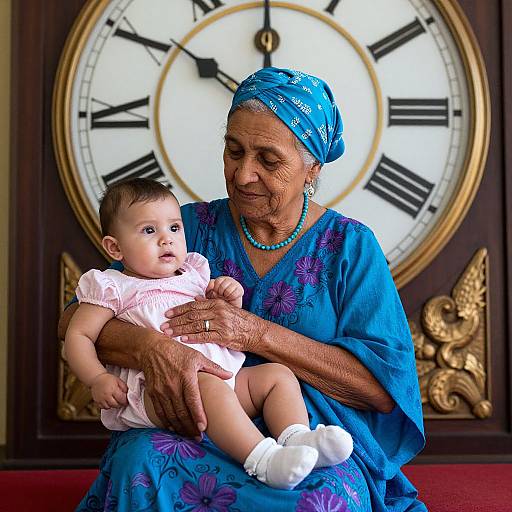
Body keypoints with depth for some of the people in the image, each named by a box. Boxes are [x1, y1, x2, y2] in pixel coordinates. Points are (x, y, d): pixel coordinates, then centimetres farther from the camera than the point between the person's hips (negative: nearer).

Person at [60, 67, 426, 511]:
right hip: (196, 435, 1)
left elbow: (385, 386, -7)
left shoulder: (349, 245, 3)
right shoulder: (191, 227, 7)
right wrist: (152, 347, -23)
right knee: (141, 459, -33)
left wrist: (258, 334, -16)